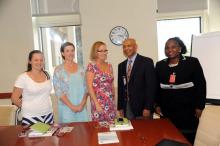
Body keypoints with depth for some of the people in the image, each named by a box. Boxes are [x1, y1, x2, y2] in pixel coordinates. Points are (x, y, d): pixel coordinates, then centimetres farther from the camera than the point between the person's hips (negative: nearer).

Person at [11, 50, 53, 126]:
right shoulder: (23, 78, -11)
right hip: (31, 118, -4)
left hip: (48, 116, 5)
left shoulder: (46, 75, 4)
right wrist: (28, 108, 1)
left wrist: (44, 107, 12)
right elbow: (14, 99, -7)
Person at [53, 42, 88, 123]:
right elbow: (58, 91, -8)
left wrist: (82, 104, -7)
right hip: (67, 108, -3)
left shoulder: (80, 69, 6)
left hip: (81, 107, 3)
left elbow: (85, 88, 6)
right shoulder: (58, 70, -4)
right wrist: (71, 106, -13)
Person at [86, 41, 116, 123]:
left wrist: (114, 100, 12)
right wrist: (97, 104, -15)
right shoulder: (91, 66, -8)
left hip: (110, 102, 5)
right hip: (99, 102, -5)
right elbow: (90, 87, -11)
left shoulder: (109, 66, 9)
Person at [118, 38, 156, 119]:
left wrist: (148, 107, -15)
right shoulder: (121, 65, 12)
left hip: (141, 107, -4)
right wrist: (120, 107, 8)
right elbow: (120, 87, 13)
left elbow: (151, 85, -10)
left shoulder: (147, 62, -5)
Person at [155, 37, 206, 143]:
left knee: (187, 139, 5)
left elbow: (201, 85, -2)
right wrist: (157, 105, 8)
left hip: (187, 109, -2)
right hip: (167, 110, 3)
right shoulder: (160, 65, 7)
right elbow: (156, 87, 11)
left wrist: (199, 106, -4)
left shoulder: (192, 62, -2)